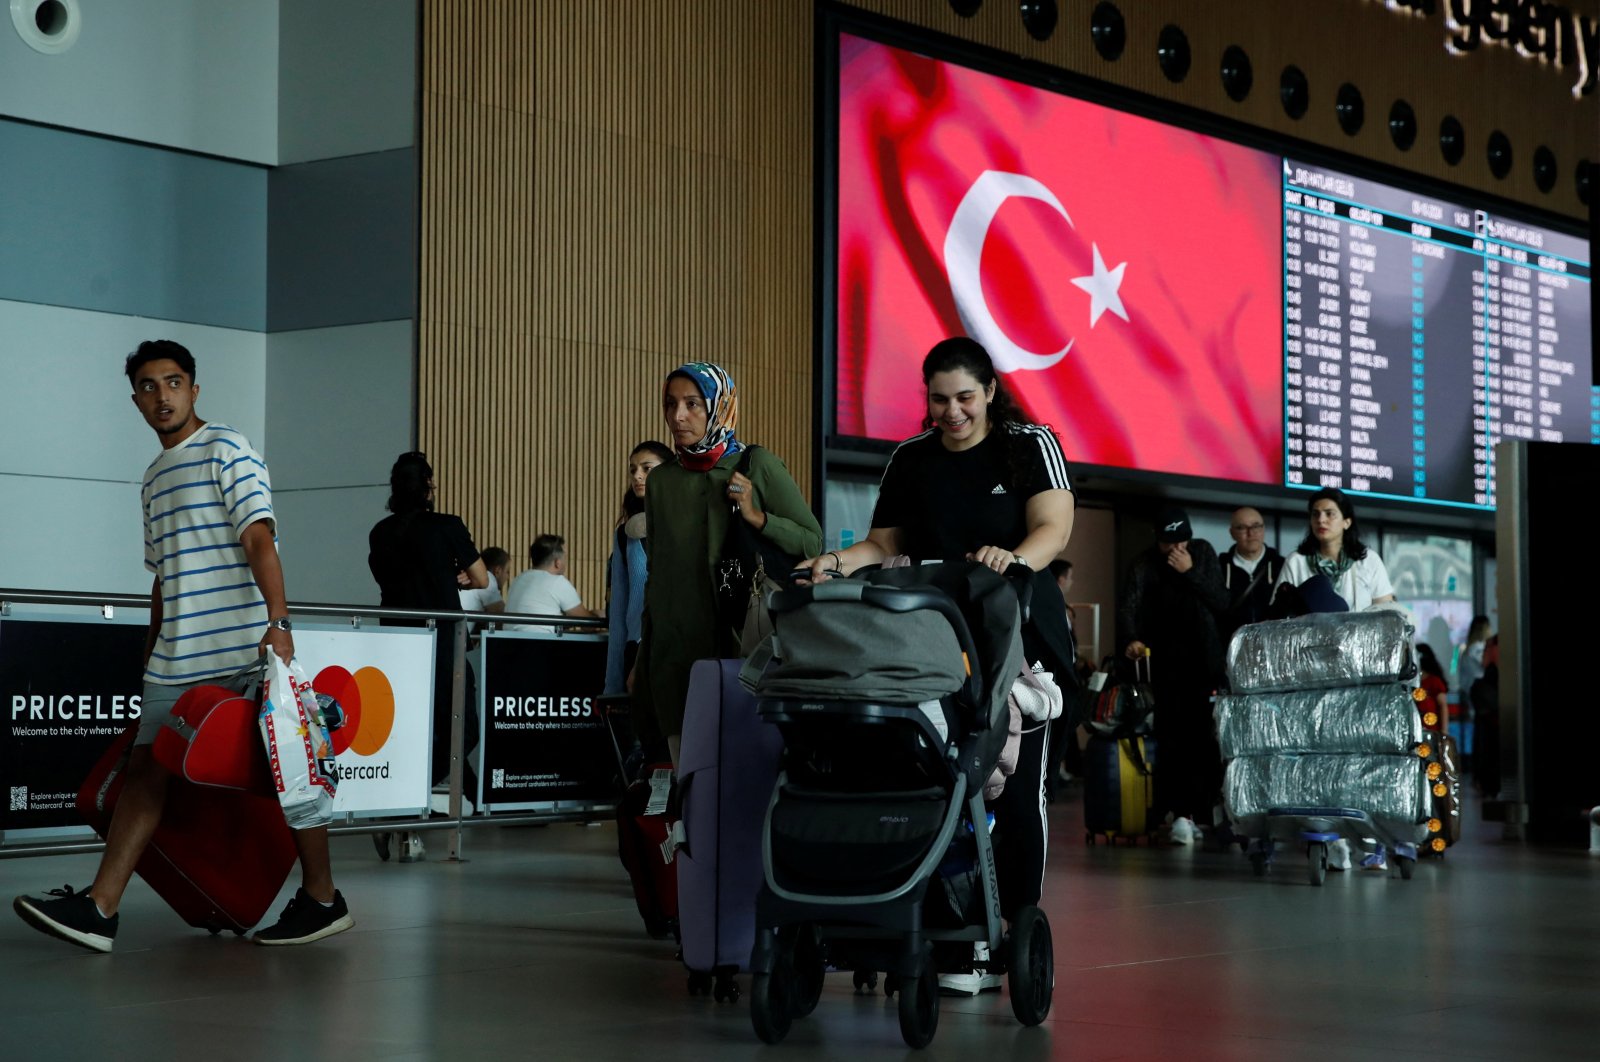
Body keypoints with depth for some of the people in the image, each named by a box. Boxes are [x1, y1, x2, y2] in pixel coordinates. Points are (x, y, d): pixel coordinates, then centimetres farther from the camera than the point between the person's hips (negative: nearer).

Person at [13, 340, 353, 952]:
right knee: (146, 768, 1)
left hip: (242, 651, -7)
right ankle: (98, 911, -2)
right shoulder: (153, 478, 20)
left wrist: (277, 622, -24)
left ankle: (322, 901, 10)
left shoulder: (226, 451, -3)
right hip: (176, 661, 8)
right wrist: (151, 654, 23)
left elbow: (259, 540, -14)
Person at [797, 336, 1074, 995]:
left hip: (1020, 640, -3)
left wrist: (1015, 560, -30)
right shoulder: (910, 461, 12)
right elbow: (886, 544, 11)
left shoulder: (1031, 445, 2)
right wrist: (838, 563, -10)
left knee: (1017, 790, -2)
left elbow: (1054, 527, -9)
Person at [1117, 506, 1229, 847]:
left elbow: (1222, 602, -3)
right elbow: (1128, 605, -17)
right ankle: (1182, 814, -10)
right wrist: (1130, 639, -36)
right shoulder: (1145, 564, -1)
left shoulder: (1203, 553, 4)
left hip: (1206, 661, 1)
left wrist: (1191, 573, -16)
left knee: (1205, 736, -5)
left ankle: (1204, 812, 7)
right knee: (1174, 736, -10)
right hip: (1167, 662, -1)